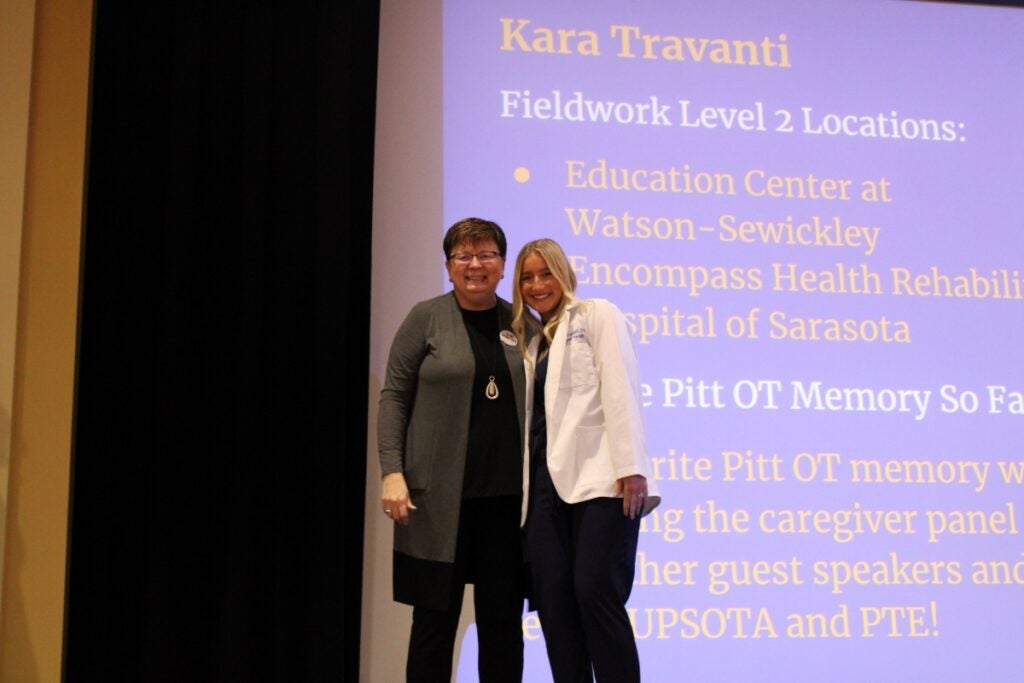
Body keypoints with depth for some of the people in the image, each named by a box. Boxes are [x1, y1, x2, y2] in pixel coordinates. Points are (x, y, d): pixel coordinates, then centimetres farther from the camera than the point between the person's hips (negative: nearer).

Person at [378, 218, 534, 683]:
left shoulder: (522, 323, 10)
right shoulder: (426, 318, 2)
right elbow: (394, 396, -1)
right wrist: (392, 472, -11)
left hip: (507, 493, 3)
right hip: (441, 493, -2)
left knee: (503, 618, 7)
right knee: (436, 616, 3)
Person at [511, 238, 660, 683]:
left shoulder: (597, 315, 7)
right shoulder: (533, 341, 24)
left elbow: (620, 391, -6)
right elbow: (533, 415, 18)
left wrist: (631, 468, -16)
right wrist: (525, 486, 10)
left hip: (598, 479, -6)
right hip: (548, 483, 6)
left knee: (596, 593, -14)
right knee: (552, 600, 0)